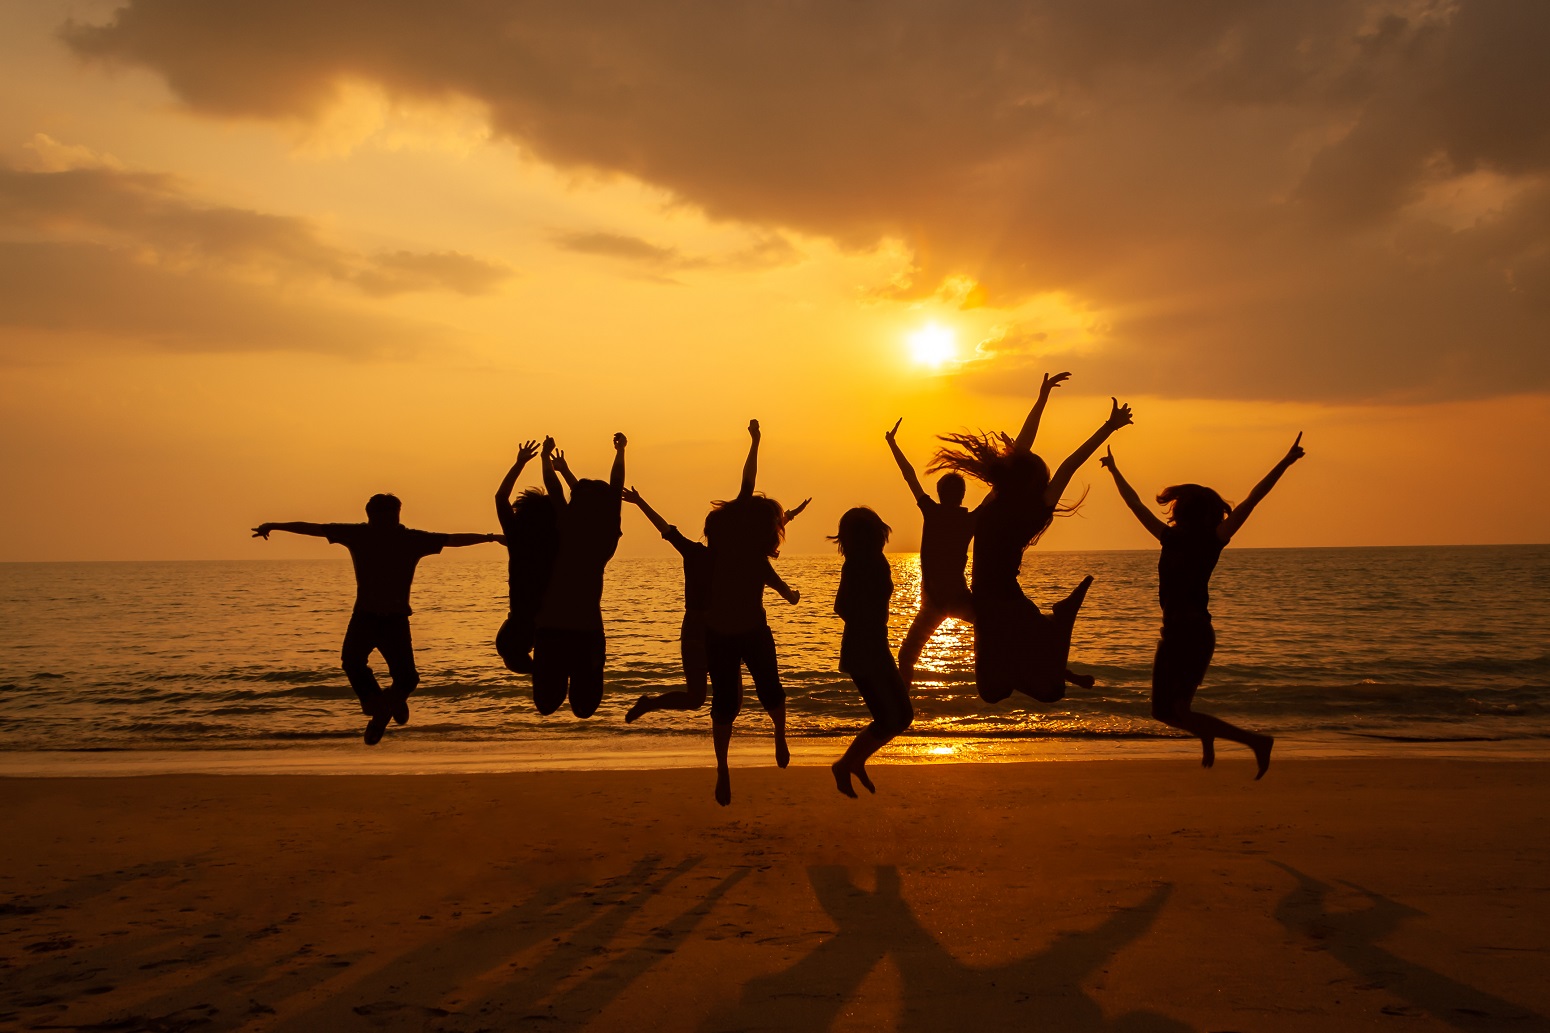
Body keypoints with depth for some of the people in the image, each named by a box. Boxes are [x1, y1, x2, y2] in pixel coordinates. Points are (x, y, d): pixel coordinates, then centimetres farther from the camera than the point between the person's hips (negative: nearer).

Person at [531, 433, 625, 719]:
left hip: (552, 628, -1)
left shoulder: (567, 532, -9)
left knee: (547, 702, 11)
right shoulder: (608, 537, -2)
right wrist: (620, 452, 23)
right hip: (588, 629, 2)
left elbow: (554, 491, 5)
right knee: (584, 705, 12)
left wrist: (546, 458, 20)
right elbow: (615, 490, 11)